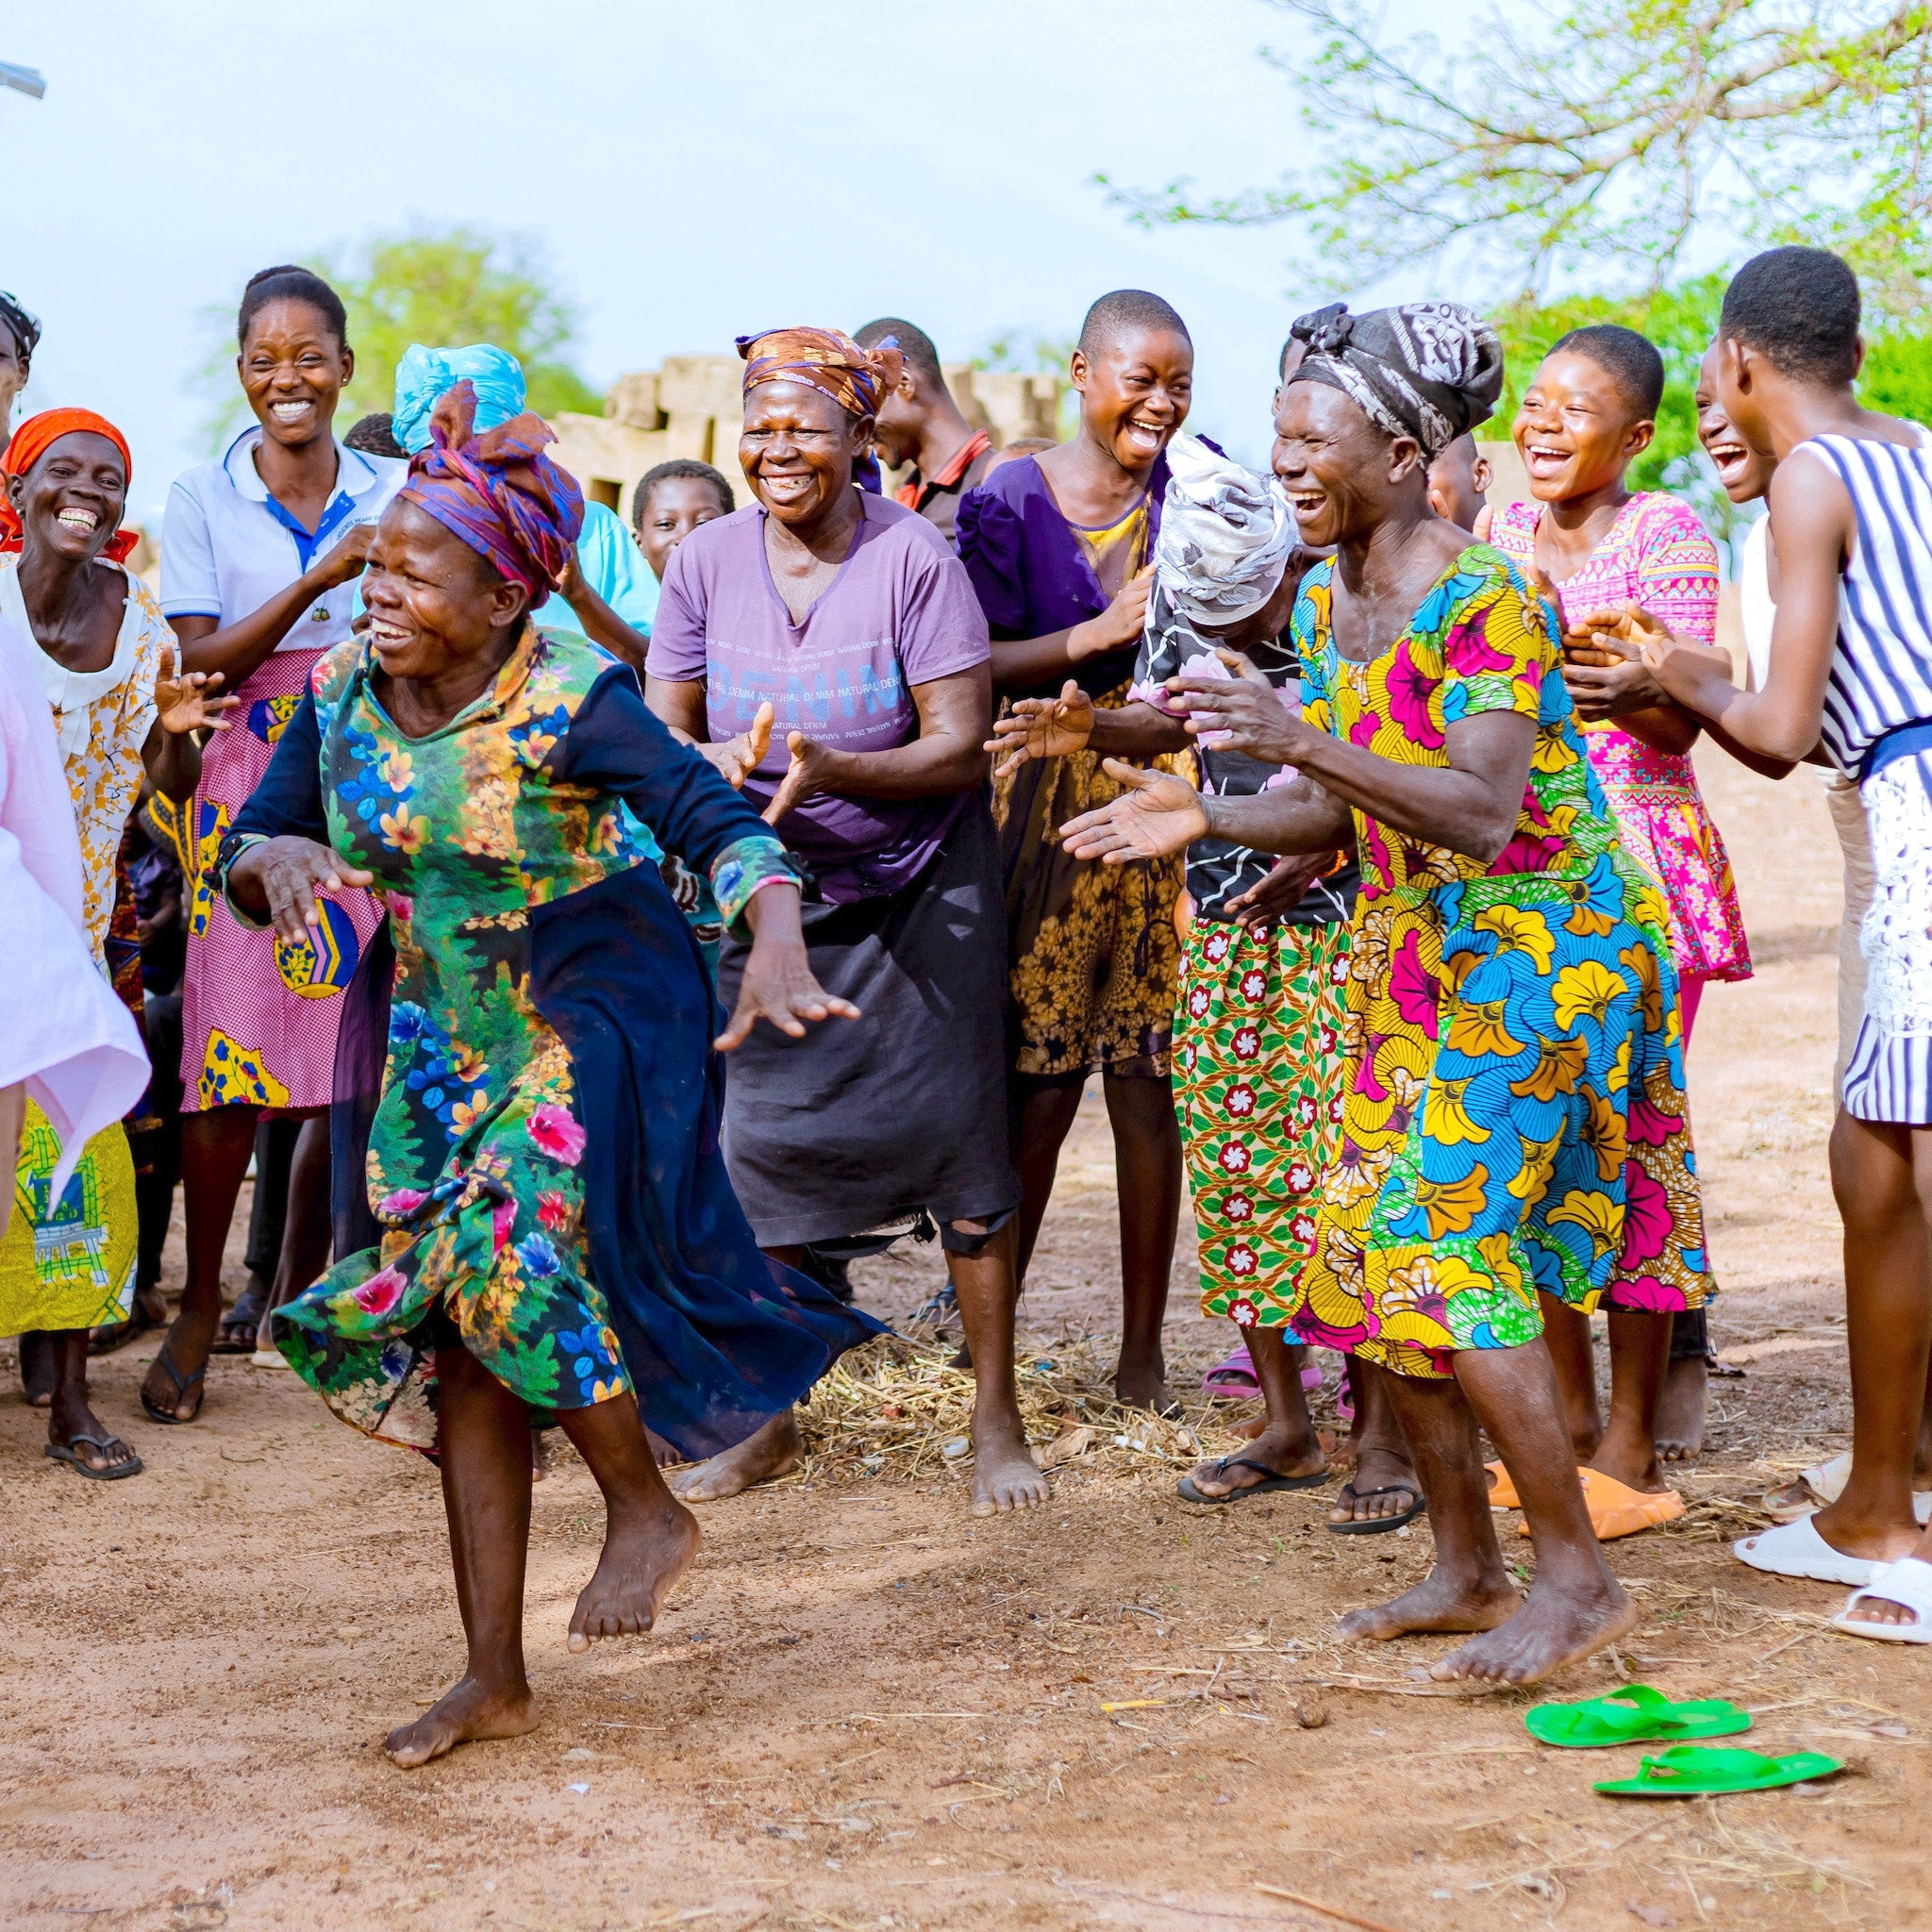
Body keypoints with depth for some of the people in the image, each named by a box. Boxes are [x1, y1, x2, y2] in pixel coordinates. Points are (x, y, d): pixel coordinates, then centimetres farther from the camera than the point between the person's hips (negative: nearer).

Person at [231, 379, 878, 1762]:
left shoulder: (573, 699, -19)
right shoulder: (341, 694, -3)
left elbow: (719, 822, -25)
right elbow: (243, 858, 2)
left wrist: (777, 947, -43)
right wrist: (277, 858, -22)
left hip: (594, 1018, -6)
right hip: (443, 1033, 6)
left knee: (513, 1255, -25)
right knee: (454, 1330, 3)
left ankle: (648, 1506, 5)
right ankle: (494, 1681, 12)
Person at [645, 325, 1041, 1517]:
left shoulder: (914, 558, -13)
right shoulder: (708, 562, -3)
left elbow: (961, 748, -16)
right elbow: (660, 734, 0)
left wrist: (832, 768, -33)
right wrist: (713, 763, -24)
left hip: (920, 890, -3)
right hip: (768, 889, 3)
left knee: (958, 1135, -5)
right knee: (759, 1146, 2)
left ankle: (998, 1422, 8)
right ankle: (766, 1420, 19)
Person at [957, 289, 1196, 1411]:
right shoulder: (1009, 500, 1)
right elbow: (977, 666, -4)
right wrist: (1100, 634, -15)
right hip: (1047, 805, -2)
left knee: (1148, 1083, 3)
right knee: (1037, 1089, -2)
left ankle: (1144, 1352, 14)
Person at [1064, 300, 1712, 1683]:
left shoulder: (1482, 600, -19)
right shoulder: (1325, 602, 7)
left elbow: (1484, 808, -30)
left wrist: (1302, 740, -39)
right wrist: (1208, 817, -5)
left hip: (1540, 951, -9)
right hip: (1417, 962, 9)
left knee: (1447, 1248, -14)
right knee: (1368, 1248, 5)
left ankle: (1579, 1578, -2)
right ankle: (1468, 1569, 17)